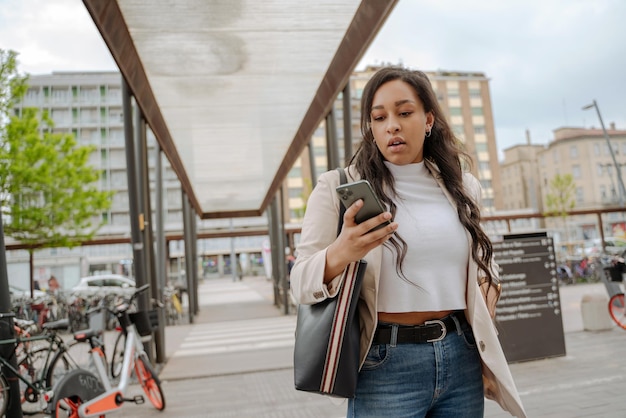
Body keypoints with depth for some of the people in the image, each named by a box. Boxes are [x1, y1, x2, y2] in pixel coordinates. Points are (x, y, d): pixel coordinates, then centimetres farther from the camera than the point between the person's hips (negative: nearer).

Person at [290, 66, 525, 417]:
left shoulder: (463, 187, 5)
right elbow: (301, 283, -10)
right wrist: (338, 256, -30)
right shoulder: (340, 188, -7)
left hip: (462, 358, 4)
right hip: (386, 366, -4)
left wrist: (489, 284, 3)